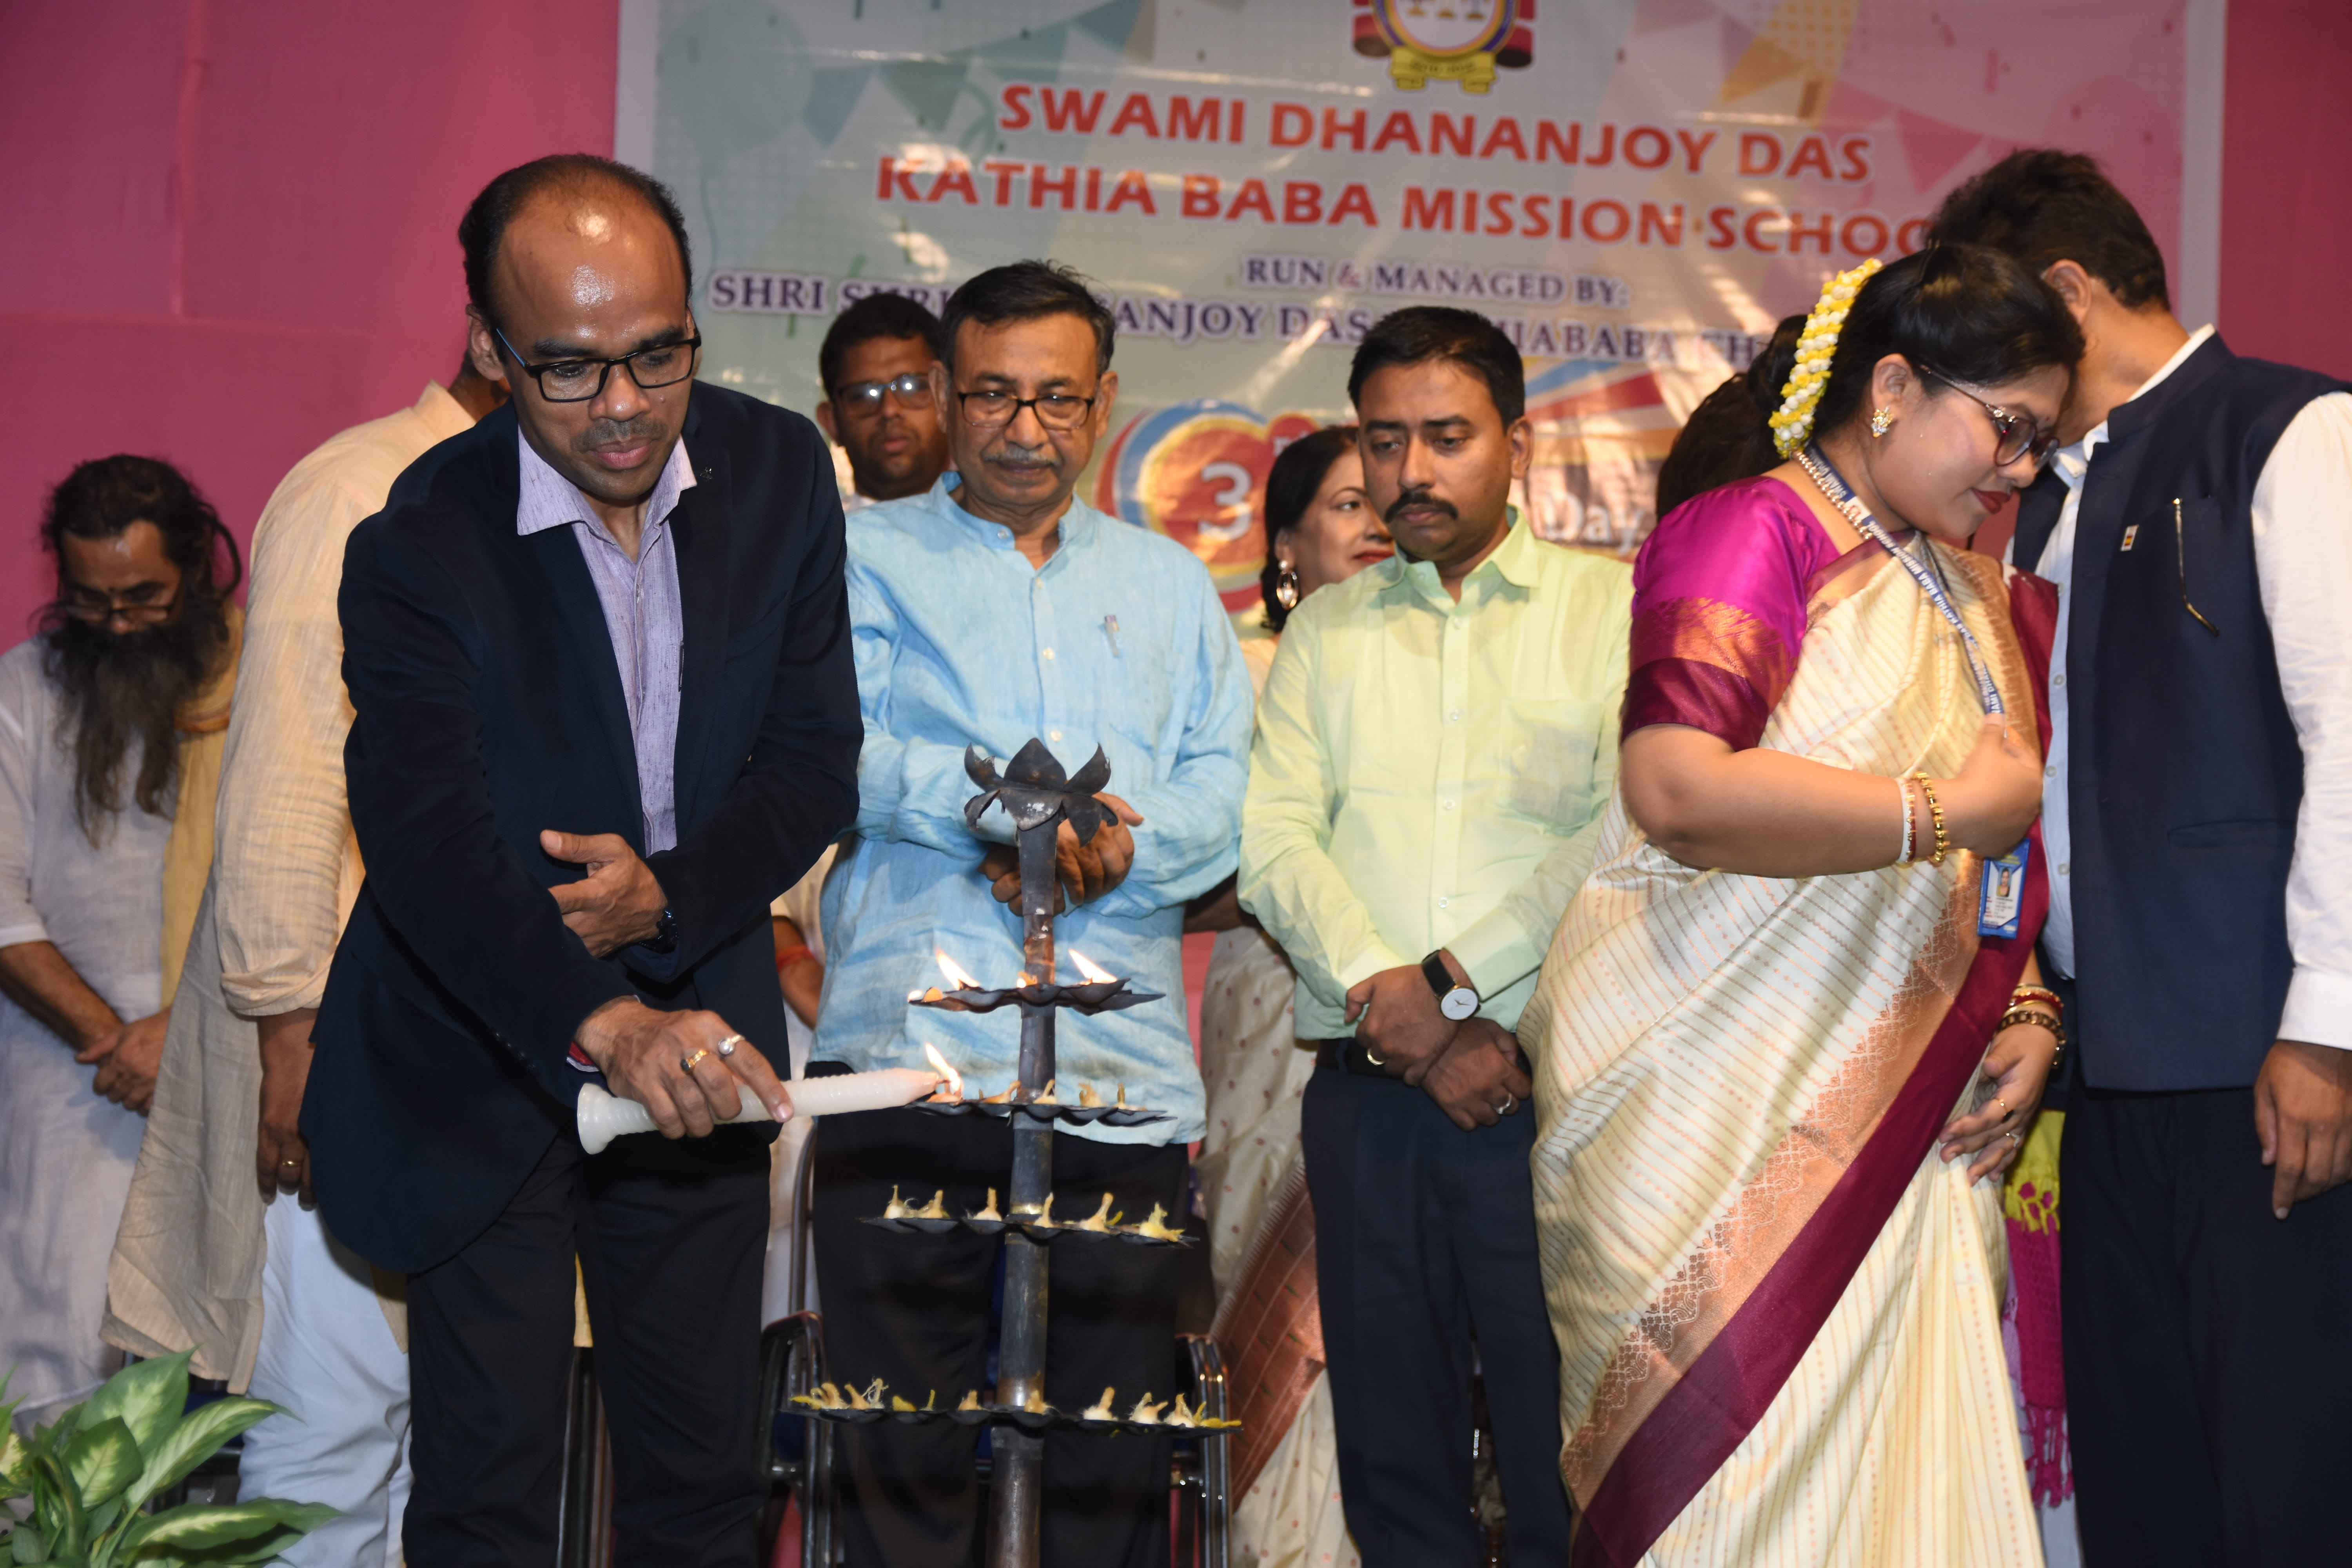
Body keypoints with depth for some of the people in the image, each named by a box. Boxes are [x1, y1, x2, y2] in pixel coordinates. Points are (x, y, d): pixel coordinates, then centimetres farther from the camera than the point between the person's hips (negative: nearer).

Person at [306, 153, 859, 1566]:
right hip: (486, 1065, -3)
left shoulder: (778, 472, -5)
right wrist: (603, 1026, -47)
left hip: (691, 1043, 4)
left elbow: (815, 760, -2)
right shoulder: (420, 547, -19)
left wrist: (667, 894, -21)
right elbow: (426, 841, -31)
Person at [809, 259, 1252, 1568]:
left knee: (1114, 1463, 1)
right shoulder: (866, 559, 12)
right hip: (912, 1053, -2)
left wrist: (1105, 849, -8)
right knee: (907, 1451, -4)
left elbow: (1229, 796, 10)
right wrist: (1005, 806, -15)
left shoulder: (1170, 584, 21)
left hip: (1122, 1068, 2)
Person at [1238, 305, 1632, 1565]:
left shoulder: (1612, 608, 6)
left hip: (1549, 1084, -3)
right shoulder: (1325, 631, 16)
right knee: (1391, 1450, 7)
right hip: (1363, 1088, 3)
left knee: (1562, 1455, -4)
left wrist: (1447, 985, -12)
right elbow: (1273, 836, 3)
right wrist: (1391, 1005, -12)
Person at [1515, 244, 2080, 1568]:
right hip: (1718, 1100, -7)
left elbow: (2005, 850, 26)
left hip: (1903, 1122, 7)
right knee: (1735, 1461, -6)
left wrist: (2027, 1013, 7)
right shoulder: (1752, 536, -8)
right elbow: (1678, 790, -24)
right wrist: (1948, 810, -16)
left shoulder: (1976, 594, 19)